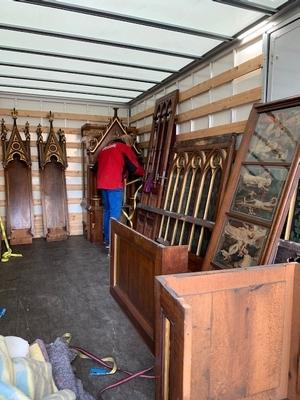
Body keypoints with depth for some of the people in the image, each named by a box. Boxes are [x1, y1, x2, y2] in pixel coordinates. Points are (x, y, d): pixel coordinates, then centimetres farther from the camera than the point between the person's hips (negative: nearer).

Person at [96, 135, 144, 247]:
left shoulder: (104, 149, 25)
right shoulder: (124, 148, 5)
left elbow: (97, 166, 25)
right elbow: (134, 167, 2)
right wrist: (143, 173, 20)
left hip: (102, 183, 7)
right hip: (114, 184, -7)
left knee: (107, 211, 14)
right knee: (115, 213, -6)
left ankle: (107, 239, 19)